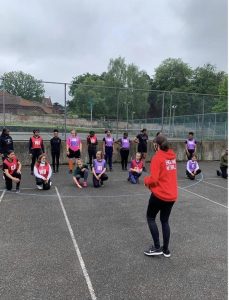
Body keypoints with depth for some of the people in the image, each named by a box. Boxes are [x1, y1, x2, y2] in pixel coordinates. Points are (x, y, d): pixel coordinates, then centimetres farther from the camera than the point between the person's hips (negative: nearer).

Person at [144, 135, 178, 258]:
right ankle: (166, 249, 25)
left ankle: (157, 247, 14)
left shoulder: (157, 157, -15)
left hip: (159, 194, -6)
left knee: (150, 218, 13)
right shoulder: (172, 156, 5)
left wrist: (146, 180, 2)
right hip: (172, 195, 6)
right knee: (165, 221, 19)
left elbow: (153, 179, -19)